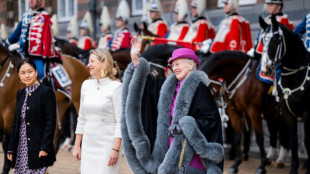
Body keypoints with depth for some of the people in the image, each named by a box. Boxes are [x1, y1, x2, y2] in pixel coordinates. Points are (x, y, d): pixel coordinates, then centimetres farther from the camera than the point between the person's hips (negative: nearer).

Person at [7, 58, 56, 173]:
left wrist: (45, 147, -16)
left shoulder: (46, 92, -6)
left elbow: (50, 122, -10)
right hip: (21, 148, 6)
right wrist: (11, 148, 13)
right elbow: (16, 122, 17)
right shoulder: (20, 94, 14)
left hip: (37, 149, -6)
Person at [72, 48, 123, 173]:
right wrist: (77, 145, 14)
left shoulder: (115, 87, -8)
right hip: (88, 144, 6)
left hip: (107, 144, -5)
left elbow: (120, 121, -10)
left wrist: (115, 149, -15)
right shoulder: (86, 85, 9)